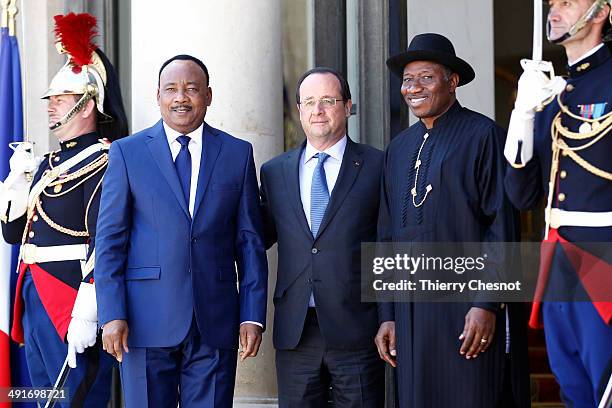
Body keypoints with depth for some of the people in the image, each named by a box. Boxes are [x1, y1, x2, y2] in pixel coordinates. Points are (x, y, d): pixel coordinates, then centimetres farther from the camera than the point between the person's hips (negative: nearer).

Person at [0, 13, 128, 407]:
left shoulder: (103, 163, -10)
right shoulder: (47, 164, 18)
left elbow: (106, 244, -18)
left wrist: (85, 315, -24)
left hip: (71, 302, -9)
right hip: (35, 299, 9)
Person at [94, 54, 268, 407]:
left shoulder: (238, 153, 9)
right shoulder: (127, 152, 5)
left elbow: (250, 242, 8)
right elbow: (110, 241, 2)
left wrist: (253, 315, 1)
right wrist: (112, 315, -7)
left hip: (215, 324, 1)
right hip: (147, 323, -1)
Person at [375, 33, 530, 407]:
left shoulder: (483, 136, -3)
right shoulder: (399, 149, 16)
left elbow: (502, 226, -9)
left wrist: (487, 305, -15)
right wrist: (388, 316, 13)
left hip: (469, 308, -6)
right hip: (411, 310, 6)